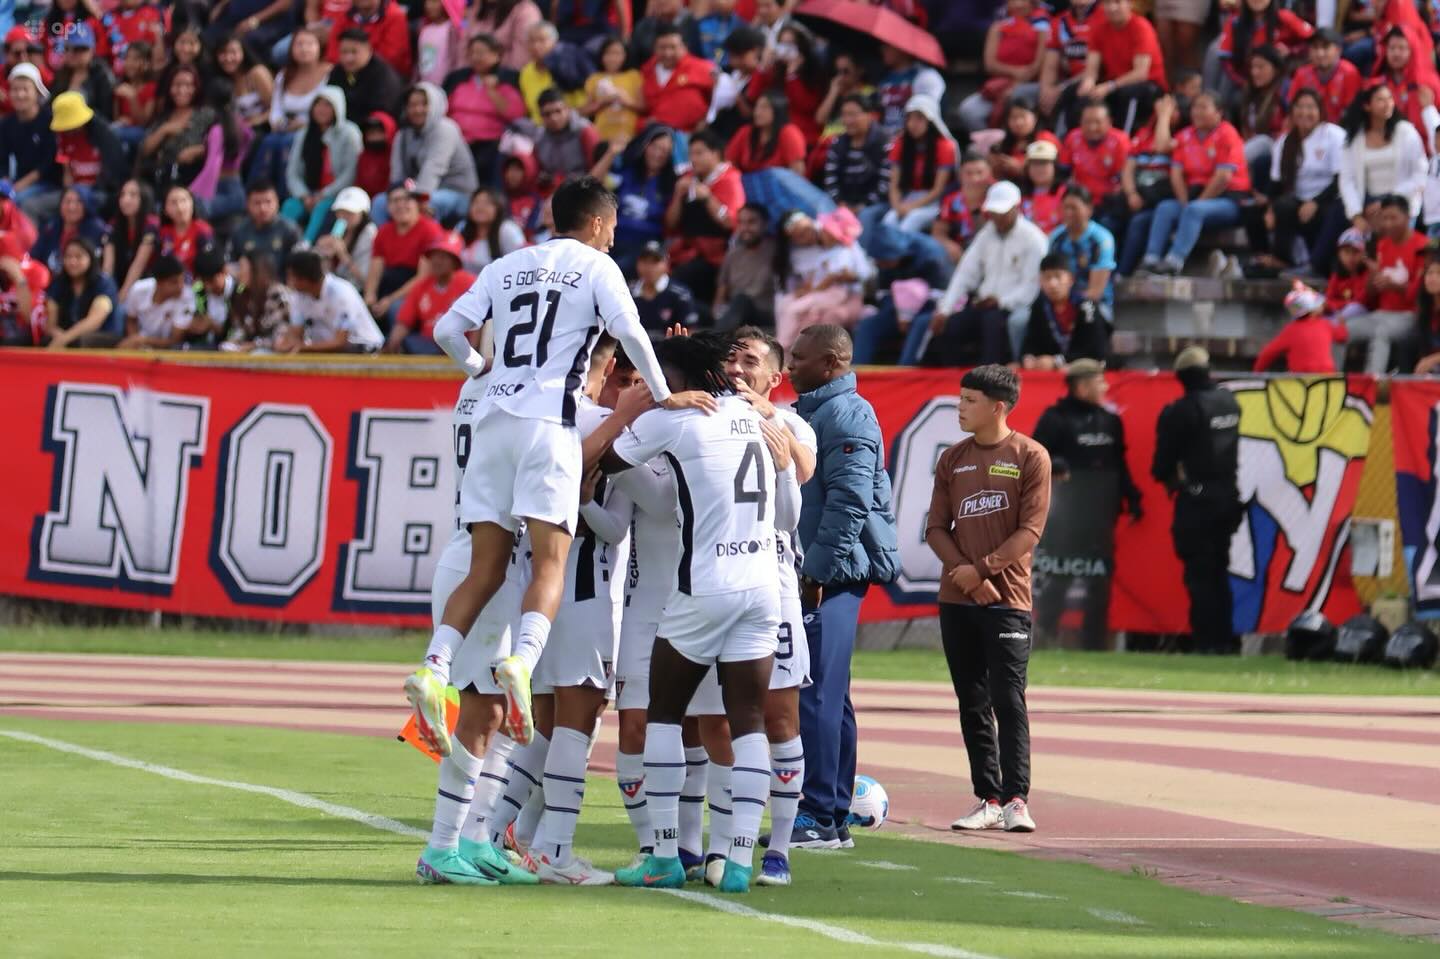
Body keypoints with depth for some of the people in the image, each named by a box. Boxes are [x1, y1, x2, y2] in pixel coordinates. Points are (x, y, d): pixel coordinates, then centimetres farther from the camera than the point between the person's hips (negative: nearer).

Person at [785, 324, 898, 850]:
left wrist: (818, 571, -20)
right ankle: (833, 817, 18)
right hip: (810, 574, 11)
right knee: (825, 696, 13)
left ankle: (819, 816, -13)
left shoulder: (846, 415, -12)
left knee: (815, 695, -12)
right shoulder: (810, 412, 20)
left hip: (830, 574, -11)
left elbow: (849, 501, -20)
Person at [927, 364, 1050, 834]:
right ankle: (988, 799, 8)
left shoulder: (1029, 457, -2)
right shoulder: (952, 459, 12)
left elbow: (1030, 530, -7)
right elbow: (936, 528, 8)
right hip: (956, 600, 5)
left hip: (1007, 597, -5)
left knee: (1008, 699, -10)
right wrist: (965, 574, -8)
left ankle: (1016, 799, -10)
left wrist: (983, 568, -13)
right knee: (972, 703, 5)